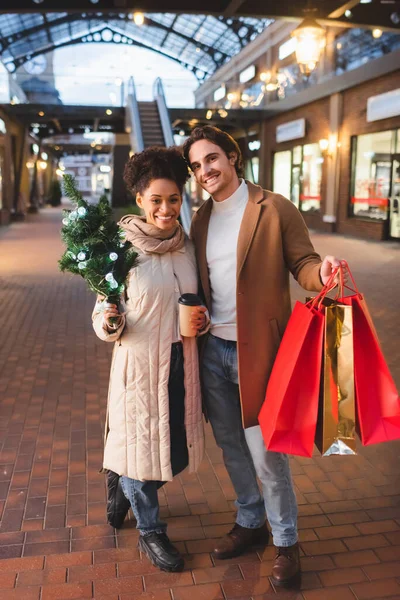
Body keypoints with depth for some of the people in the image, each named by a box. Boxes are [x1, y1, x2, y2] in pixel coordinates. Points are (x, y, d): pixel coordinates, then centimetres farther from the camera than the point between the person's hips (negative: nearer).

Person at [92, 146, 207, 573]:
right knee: (141, 441, 10)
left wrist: (201, 319, -6)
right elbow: (102, 318, -8)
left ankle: (125, 490, 49)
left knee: (174, 444, 17)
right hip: (139, 364, -5)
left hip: (181, 363, 5)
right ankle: (150, 531, 33)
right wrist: (111, 323, -30)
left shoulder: (187, 245, 3)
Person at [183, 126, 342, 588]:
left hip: (256, 350, -5)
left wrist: (321, 272, -31)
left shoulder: (274, 209, -8)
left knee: (266, 454, 2)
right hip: (212, 349, 6)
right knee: (231, 445, 18)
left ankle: (285, 542, 25)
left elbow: (301, 262, -8)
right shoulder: (201, 218, 9)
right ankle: (250, 521, 40)